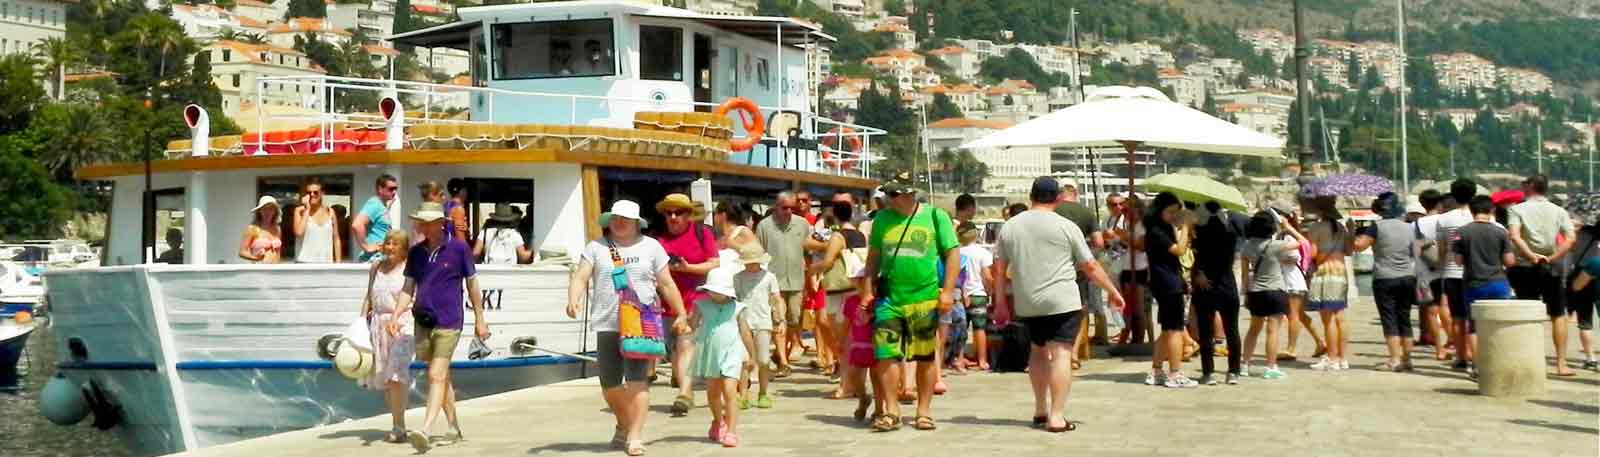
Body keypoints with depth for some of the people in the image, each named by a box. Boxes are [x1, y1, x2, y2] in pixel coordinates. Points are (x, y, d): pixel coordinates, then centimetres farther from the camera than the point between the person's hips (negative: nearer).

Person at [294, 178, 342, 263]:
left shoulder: (330, 212, 9)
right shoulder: (300, 211, 1)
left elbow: (336, 239, 12)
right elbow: (299, 232, -16)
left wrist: (338, 263, 7)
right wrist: (307, 209, -10)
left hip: (326, 263, 3)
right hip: (305, 263, -3)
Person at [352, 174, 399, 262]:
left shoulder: (383, 205, 16)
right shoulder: (374, 204, -13)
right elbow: (356, 225, -27)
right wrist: (366, 247, -20)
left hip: (382, 257, 10)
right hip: (374, 258, -10)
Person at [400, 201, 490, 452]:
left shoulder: (459, 249, -5)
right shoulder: (416, 252, 7)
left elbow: (472, 285, 2)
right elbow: (408, 288, 10)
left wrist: (480, 319, 5)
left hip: (448, 323, -5)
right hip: (423, 322, 5)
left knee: (437, 376, -13)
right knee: (442, 377, 15)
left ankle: (426, 431, -20)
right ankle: (454, 427, 27)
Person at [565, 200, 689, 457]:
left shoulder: (651, 247, 8)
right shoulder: (596, 248, 9)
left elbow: (666, 284, 11)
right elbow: (581, 277, -1)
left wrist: (681, 314, 10)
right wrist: (573, 300, -21)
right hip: (606, 325, 2)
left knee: (637, 380, -12)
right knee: (609, 384, 7)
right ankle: (623, 425, 33)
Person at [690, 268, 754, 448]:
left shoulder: (736, 308, 0)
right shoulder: (702, 306, 1)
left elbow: (745, 332, 6)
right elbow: (692, 324, 1)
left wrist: (752, 355, 11)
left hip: (730, 354, -3)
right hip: (709, 354, 3)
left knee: (729, 392, -11)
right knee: (712, 393, 17)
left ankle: (731, 431, -8)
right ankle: (718, 422, 42)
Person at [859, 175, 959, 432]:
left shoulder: (935, 217, 0)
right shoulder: (882, 219, 9)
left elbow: (953, 254, 1)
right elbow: (873, 257, 17)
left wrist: (948, 291, -6)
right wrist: (868, 290, 9)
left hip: (925, 298, -2)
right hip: (889, 299, 2)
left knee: (926, 358, 6)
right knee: (885, 355, -5)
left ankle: (924, 411, 17)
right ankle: (892, 412, 4)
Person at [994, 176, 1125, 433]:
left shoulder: (1010, 227, 7)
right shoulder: (1066, 227, -4)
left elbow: (999, 267, 8)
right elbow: (1090, 267, -1)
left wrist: (1000, 301, 16)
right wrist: (1113, 292, 9)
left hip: (1026, 304, 5)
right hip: (1062, 302, -4)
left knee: (1038, 350, 20)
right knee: (1061, 354, -4)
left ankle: (1040, 411, 24)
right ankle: (1056, 417, -10)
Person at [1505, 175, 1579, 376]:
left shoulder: (1516, 210, -2)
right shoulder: (1558, 211, 5)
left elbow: (1514, 236, -20)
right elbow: (1571, 238, -9)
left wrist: (1531, 255, -21)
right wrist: (1553, 258, -12)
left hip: (1526, 267, -1)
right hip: (1552, 268, 1)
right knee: (1558, 315, 10)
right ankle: (1561, 364, 6)